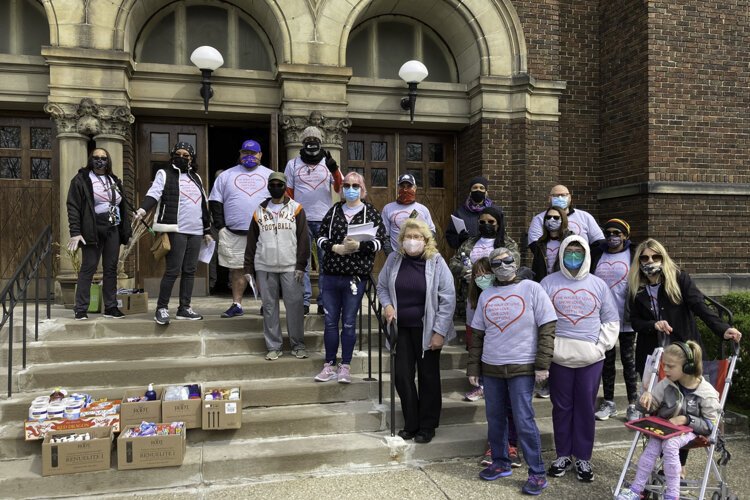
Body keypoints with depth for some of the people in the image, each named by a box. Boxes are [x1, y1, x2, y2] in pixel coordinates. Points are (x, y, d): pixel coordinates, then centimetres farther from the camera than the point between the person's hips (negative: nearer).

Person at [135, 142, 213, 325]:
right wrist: (143, 209, -31)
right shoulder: (165, 174, 4)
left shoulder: (196, 177, 20)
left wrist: (207, 231, 22)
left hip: (196, 232, 6)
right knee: (173, 271, -7)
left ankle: (184, 308, 14)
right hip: (176, 230, -6)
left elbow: (204, 205, 23)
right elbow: (154, 193, -11)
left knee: (190, 270, 7)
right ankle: (161, 308, 3)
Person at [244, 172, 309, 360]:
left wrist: (301, 265, -7)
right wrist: (248, 269, 7)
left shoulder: (296, 209, 4)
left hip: (290, 267, -2)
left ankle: (298, 345, 10)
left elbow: (303, 239, 0)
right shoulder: (259, 211, 11)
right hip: (264, 268, 2)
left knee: (294, 305, -2)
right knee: (269, 306, 5)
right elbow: (251, 242, 12)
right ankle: (273, 347, 14)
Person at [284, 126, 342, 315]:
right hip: (301, 220, 0)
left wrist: (334, 169, -14)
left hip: (325, 219, 0)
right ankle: (303, 301, 6)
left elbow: (339, 189, 0)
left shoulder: (329, 163, 10)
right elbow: (288, 192, 11)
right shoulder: (293, 164, 11)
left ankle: (324, 302, 6)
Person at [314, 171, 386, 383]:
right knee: (330, 321, 9)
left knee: (348, 323, 5)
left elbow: (379, 241, -4)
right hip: (331, 274, 3)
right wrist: (336, 248, -11)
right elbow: (321, 237, 8)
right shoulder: (334, 210, 10)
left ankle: (345, 367, 17)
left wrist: (359, 246, -20)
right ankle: (329, 365, 20)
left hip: (355, 276, -3)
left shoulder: (371, 212, 1)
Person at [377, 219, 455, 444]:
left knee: (428, 376, 10)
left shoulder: (436, 262, -11)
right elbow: (382, 286, 13)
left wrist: (440, 332, -13)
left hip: (427, 330, -3)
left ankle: (427, 426, 25)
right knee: (402, 375, 4)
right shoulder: (394, 259, -2)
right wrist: (387, 305, -7)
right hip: (402, 328, 3)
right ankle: (411, 423, 23)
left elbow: (448, 299, -10)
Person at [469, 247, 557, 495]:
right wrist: (473, 367, 9)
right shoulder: (486, 295, 9)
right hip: (491, 367, 5)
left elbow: (547, 328, -6)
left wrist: (543, 364, -12)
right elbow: (478, 334, 12)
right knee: (495, 418, 12)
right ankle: (500, 463, 29)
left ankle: (537, 473, 10)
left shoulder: (531, 288, -3)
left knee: (524, 420, -3)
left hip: (521, 367, -4)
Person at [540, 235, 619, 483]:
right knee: (562, 407, 8)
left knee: (586, 408, 7)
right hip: (559, 357, -1)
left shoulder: (599, 285, 7)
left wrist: (601, 346, 0)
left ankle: (583, 458, 20)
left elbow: (611, 320, 11)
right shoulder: (549, 283, 2)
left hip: (591, 358, 1)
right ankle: (563, 455, 22)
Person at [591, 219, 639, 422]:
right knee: (606, 361, 11)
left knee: (628, 360, 6)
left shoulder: (633, 255, -1)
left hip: (625, 319, -3)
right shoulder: (596, 254, 7)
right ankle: (609, 403, 21)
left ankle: (633, 404, 15)